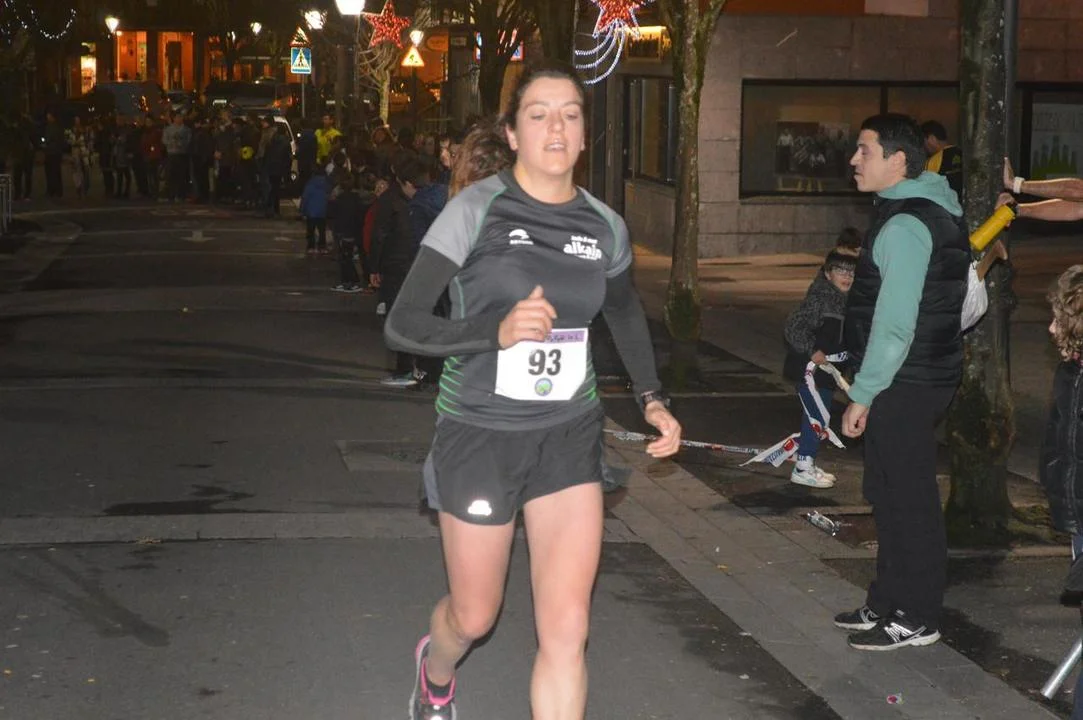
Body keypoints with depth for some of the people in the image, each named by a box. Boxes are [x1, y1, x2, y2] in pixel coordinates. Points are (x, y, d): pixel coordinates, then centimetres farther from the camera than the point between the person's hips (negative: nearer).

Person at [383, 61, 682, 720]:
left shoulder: (605, 226, 1)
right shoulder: (476, 210, -12)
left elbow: (625, 311, 23)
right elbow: (402, 325, -16)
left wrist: (652, 398, 12)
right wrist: (497, 332, -30)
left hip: (570, 436, 3)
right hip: (480, 434, -3)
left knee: (568, 628, -7)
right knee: (475, 617, 14)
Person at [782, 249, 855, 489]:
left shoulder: (849, 301, 9)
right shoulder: (818, 299, -19)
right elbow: (792, 328, -23)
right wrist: (812, 351, -24)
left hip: (828, 370, 9)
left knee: (819, 416, 16)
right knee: (816, 416, -9)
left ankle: (808, 463, 27)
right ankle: (803, 468, -2)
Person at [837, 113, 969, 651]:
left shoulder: (904, 226, -20)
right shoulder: (936, 212, 12)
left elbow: (895, 323, -24)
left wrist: (864, 394, -18)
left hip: (903, 385, -11)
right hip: (927, 376, 11)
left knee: (908, 501, -1)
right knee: (891, 496, 18)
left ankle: (916, 618, 8)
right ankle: (886, 605, 28)